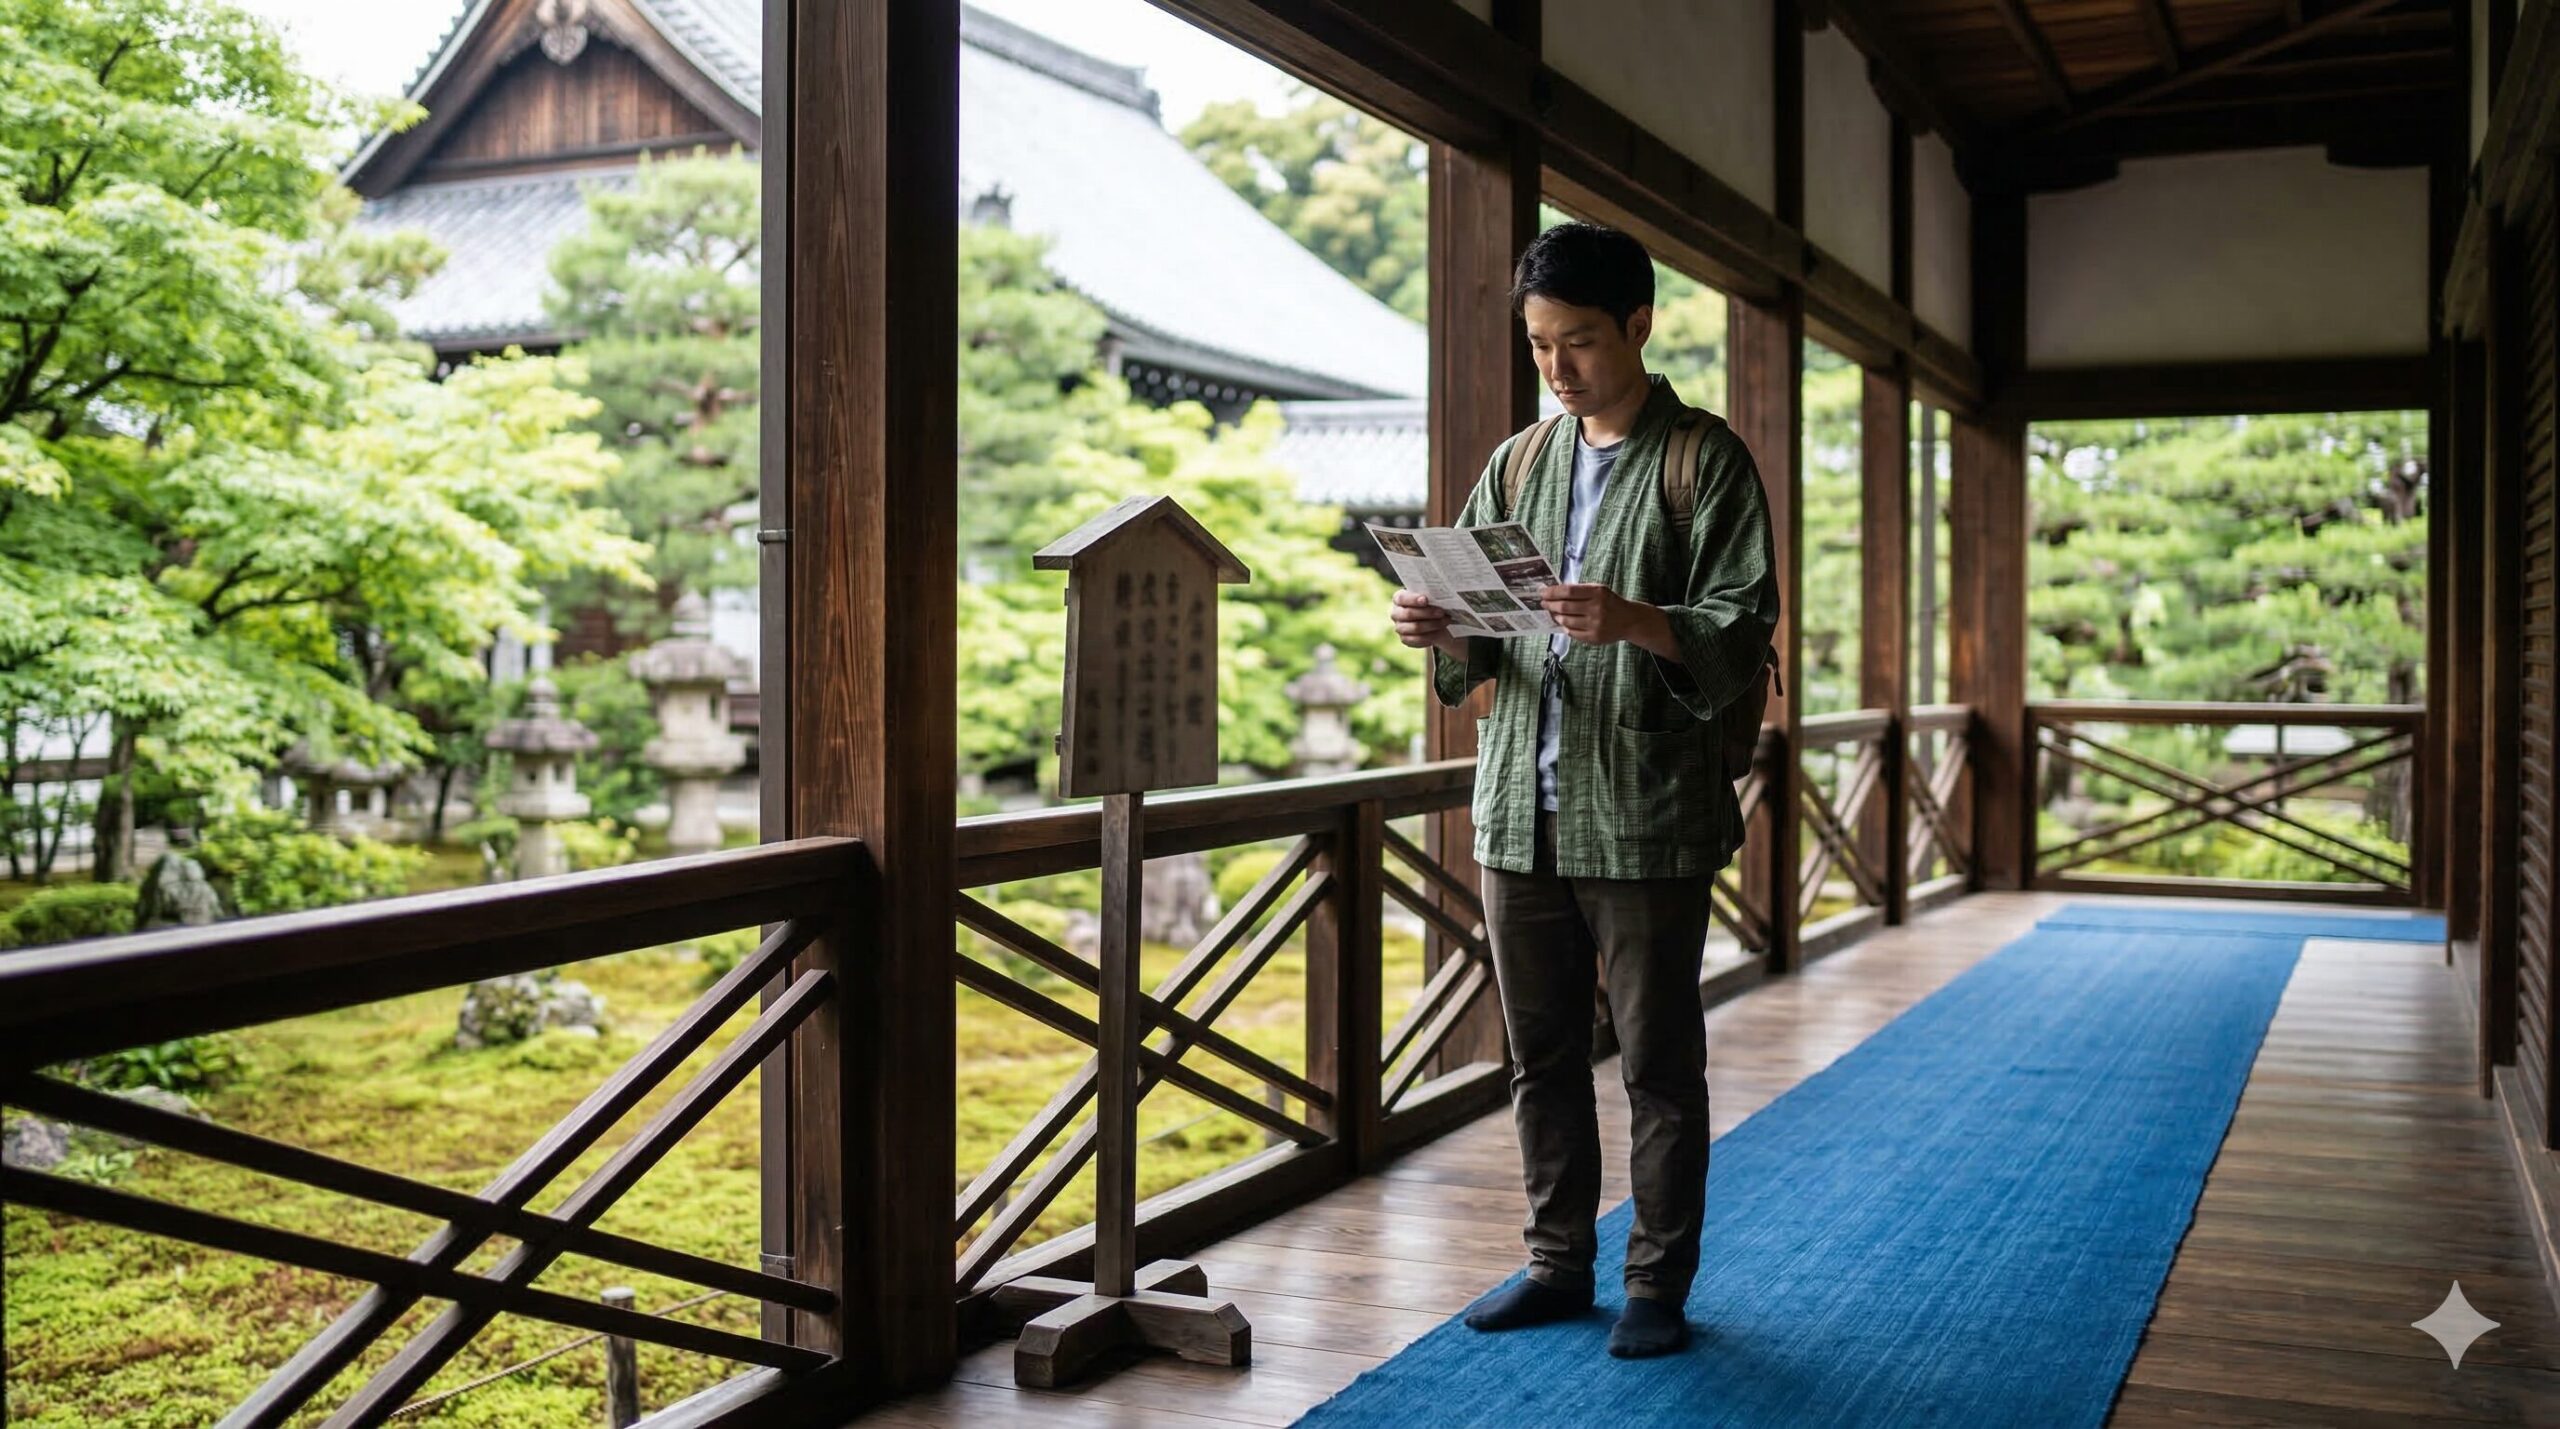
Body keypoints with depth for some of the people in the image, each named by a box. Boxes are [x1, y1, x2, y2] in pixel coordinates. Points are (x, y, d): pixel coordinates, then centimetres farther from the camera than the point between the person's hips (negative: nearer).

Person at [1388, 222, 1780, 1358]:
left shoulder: (1706, 461, -2)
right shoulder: (1517, 464, 14)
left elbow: (1742, 631, -10)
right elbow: (1482, 643, 14)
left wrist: (1635, 622, -28)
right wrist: (1440, 631, -9)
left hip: (1647, 815, -5)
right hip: (1520, 806, 5)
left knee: (1658, 1057, 5)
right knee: (1540, 1051, 13)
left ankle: (1659, 1280, 18)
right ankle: (1558, 1263, 27)